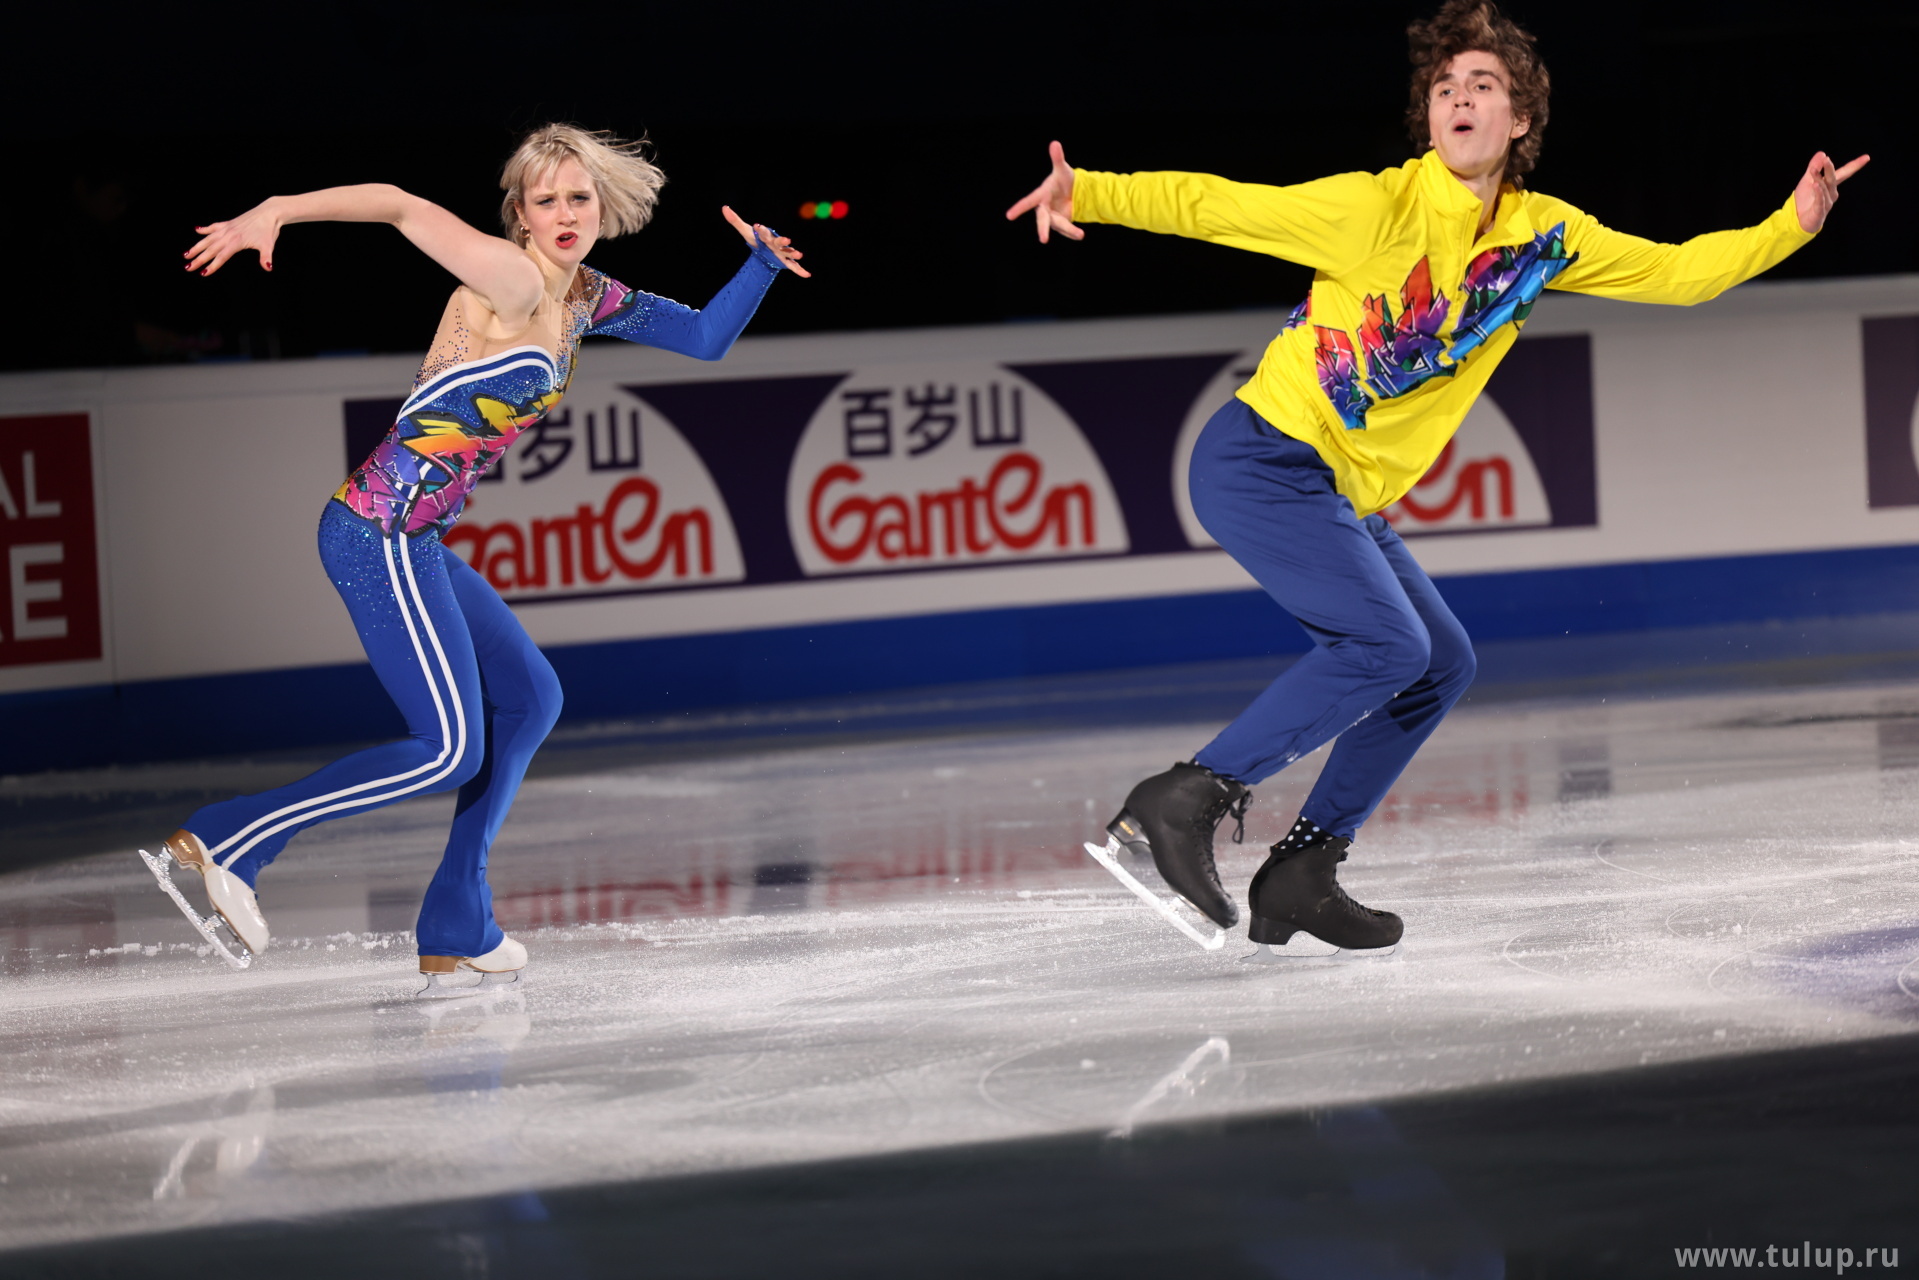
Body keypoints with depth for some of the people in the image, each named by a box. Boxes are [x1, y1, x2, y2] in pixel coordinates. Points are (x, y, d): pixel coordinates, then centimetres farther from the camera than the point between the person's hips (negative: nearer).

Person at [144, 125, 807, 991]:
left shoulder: (589, 300, 15)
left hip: (418, 544, 10)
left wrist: (763, 263, 11)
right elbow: (397, 204, -17)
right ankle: (224, 841, -10)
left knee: (529, 699, 17)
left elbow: (705, 339, 24)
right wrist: (274, 212, -27)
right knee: (451, 749, -10)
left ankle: (456, 931, 20)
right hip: (381, 534, -10)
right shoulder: (510, 282, -11)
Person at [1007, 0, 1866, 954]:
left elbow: (1677, 271, 9)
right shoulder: (1375, 209, -16)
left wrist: (1788, 228, -4)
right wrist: (1085, 193, -27)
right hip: (1261, 460, -8)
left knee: (1440, 666, 9)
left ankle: (1299, 874, 12)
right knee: (1386, 646, -21)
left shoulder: (1543, 238, 3)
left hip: (1346, 499, 8)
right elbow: (1210, 206, -15)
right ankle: (1175, 804, -19)